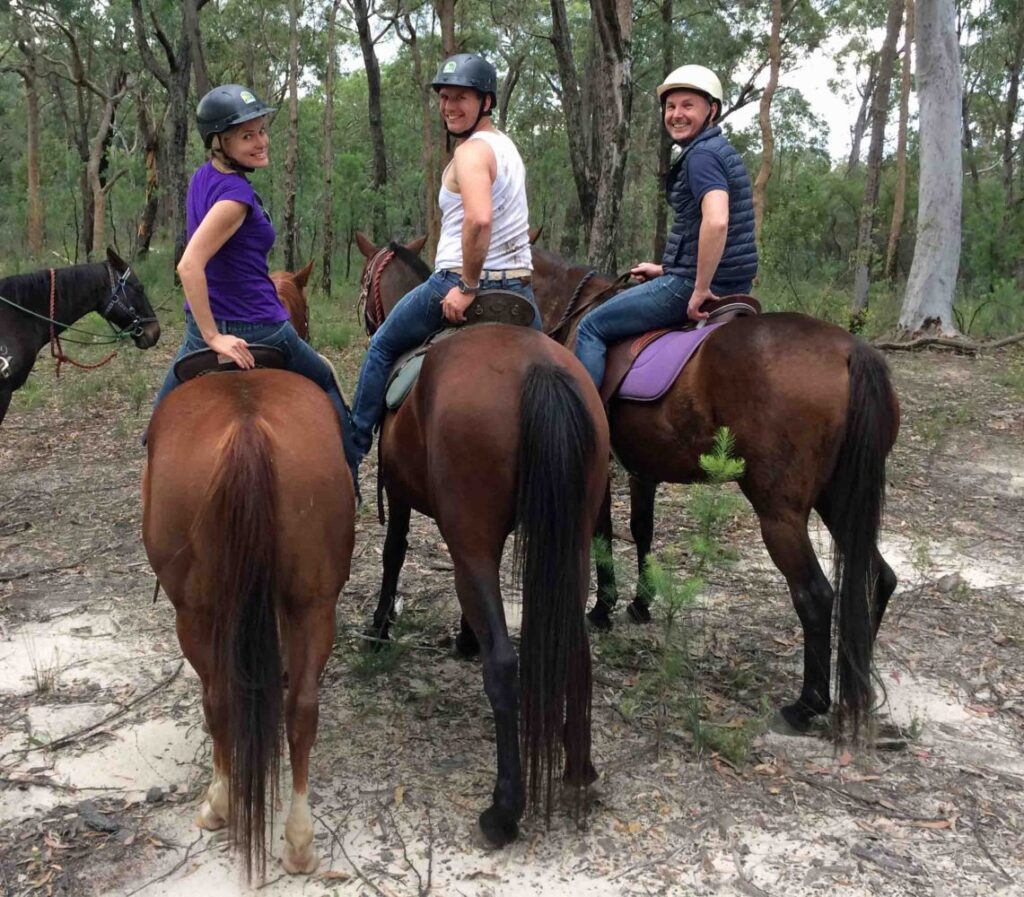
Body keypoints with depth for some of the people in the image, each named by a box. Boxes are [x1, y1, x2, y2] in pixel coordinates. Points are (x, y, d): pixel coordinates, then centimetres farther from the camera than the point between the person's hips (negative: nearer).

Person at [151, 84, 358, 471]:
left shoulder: (203, 177, 5)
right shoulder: (235, 194, -22)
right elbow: (189, 266, -31)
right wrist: (215, 337, -27)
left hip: (200, 325, 8)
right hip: (253, 330, -8)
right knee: (324, 382, 17)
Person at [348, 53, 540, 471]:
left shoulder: (472, 151, -14)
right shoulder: (506, 146, 16)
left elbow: (479, 219, -33)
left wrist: (466, 287, -24)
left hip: (459, 281, -8)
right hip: (519, 286, 8)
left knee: (382, 347, 12)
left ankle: (353, 445, 19)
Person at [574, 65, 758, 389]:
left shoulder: (701, 155, -16)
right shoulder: (722, 151, 17)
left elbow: (716, 221, -33)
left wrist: (700, 289, -26)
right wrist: (666, 270, 23)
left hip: (694, 285, -11)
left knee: (591, 327, 0)